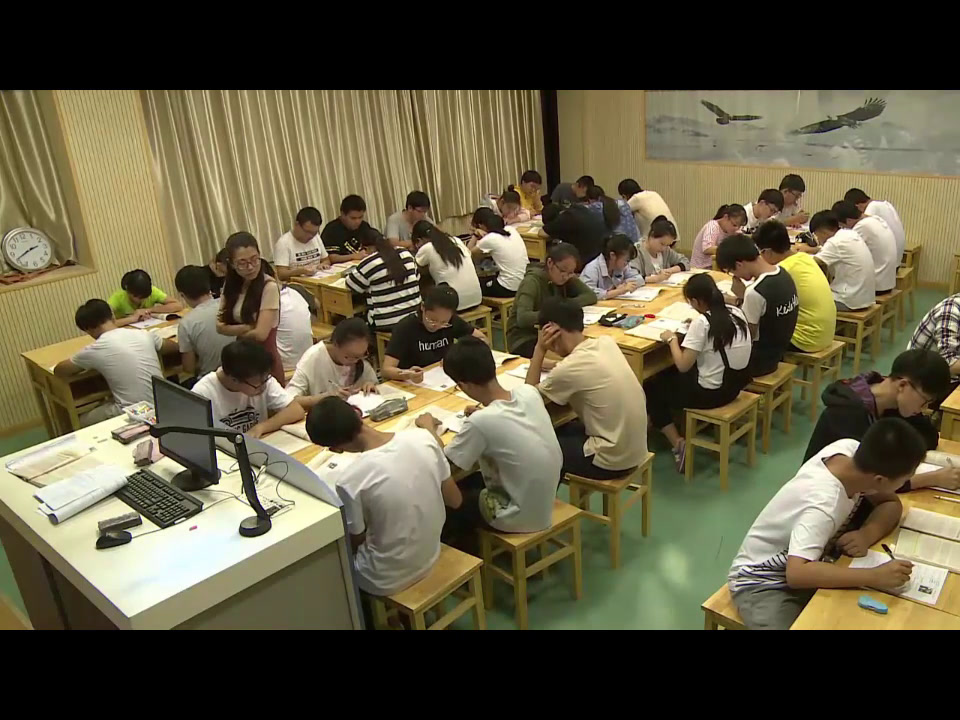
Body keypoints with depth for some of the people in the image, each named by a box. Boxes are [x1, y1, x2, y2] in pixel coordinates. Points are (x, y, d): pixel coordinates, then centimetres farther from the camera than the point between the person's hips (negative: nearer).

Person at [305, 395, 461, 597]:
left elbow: (355, 540, -9)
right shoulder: (423, 438, -17)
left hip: (388, 580, -5)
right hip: (430, 558, 5)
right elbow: (455, 501, -2)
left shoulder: (351, 480, -28)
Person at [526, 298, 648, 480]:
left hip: (611, 461, -7)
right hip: (634, 451, 7)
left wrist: (539, 349, -4)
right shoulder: (607, 342, -1)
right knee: (562, 431, 26)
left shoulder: (569, 368, -22)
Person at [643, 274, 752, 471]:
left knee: (652, 387, 11)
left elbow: (683, 366, -21)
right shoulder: (736, 312, 0)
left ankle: (678, 444, 5)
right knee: (668, 375, 25)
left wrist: (672, 339, -7)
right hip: (734, 385, 8)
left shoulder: (702, 322, -21)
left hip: (711, 393, -8)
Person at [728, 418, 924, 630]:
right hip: (763, 583, -8)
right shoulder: (822, 506, -35)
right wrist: (874, 576, -42)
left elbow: (891, 503, 0)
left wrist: (867, 534, -19)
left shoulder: (849, 449, -15)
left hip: (809, 564, 8)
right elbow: (796, 573, -44)